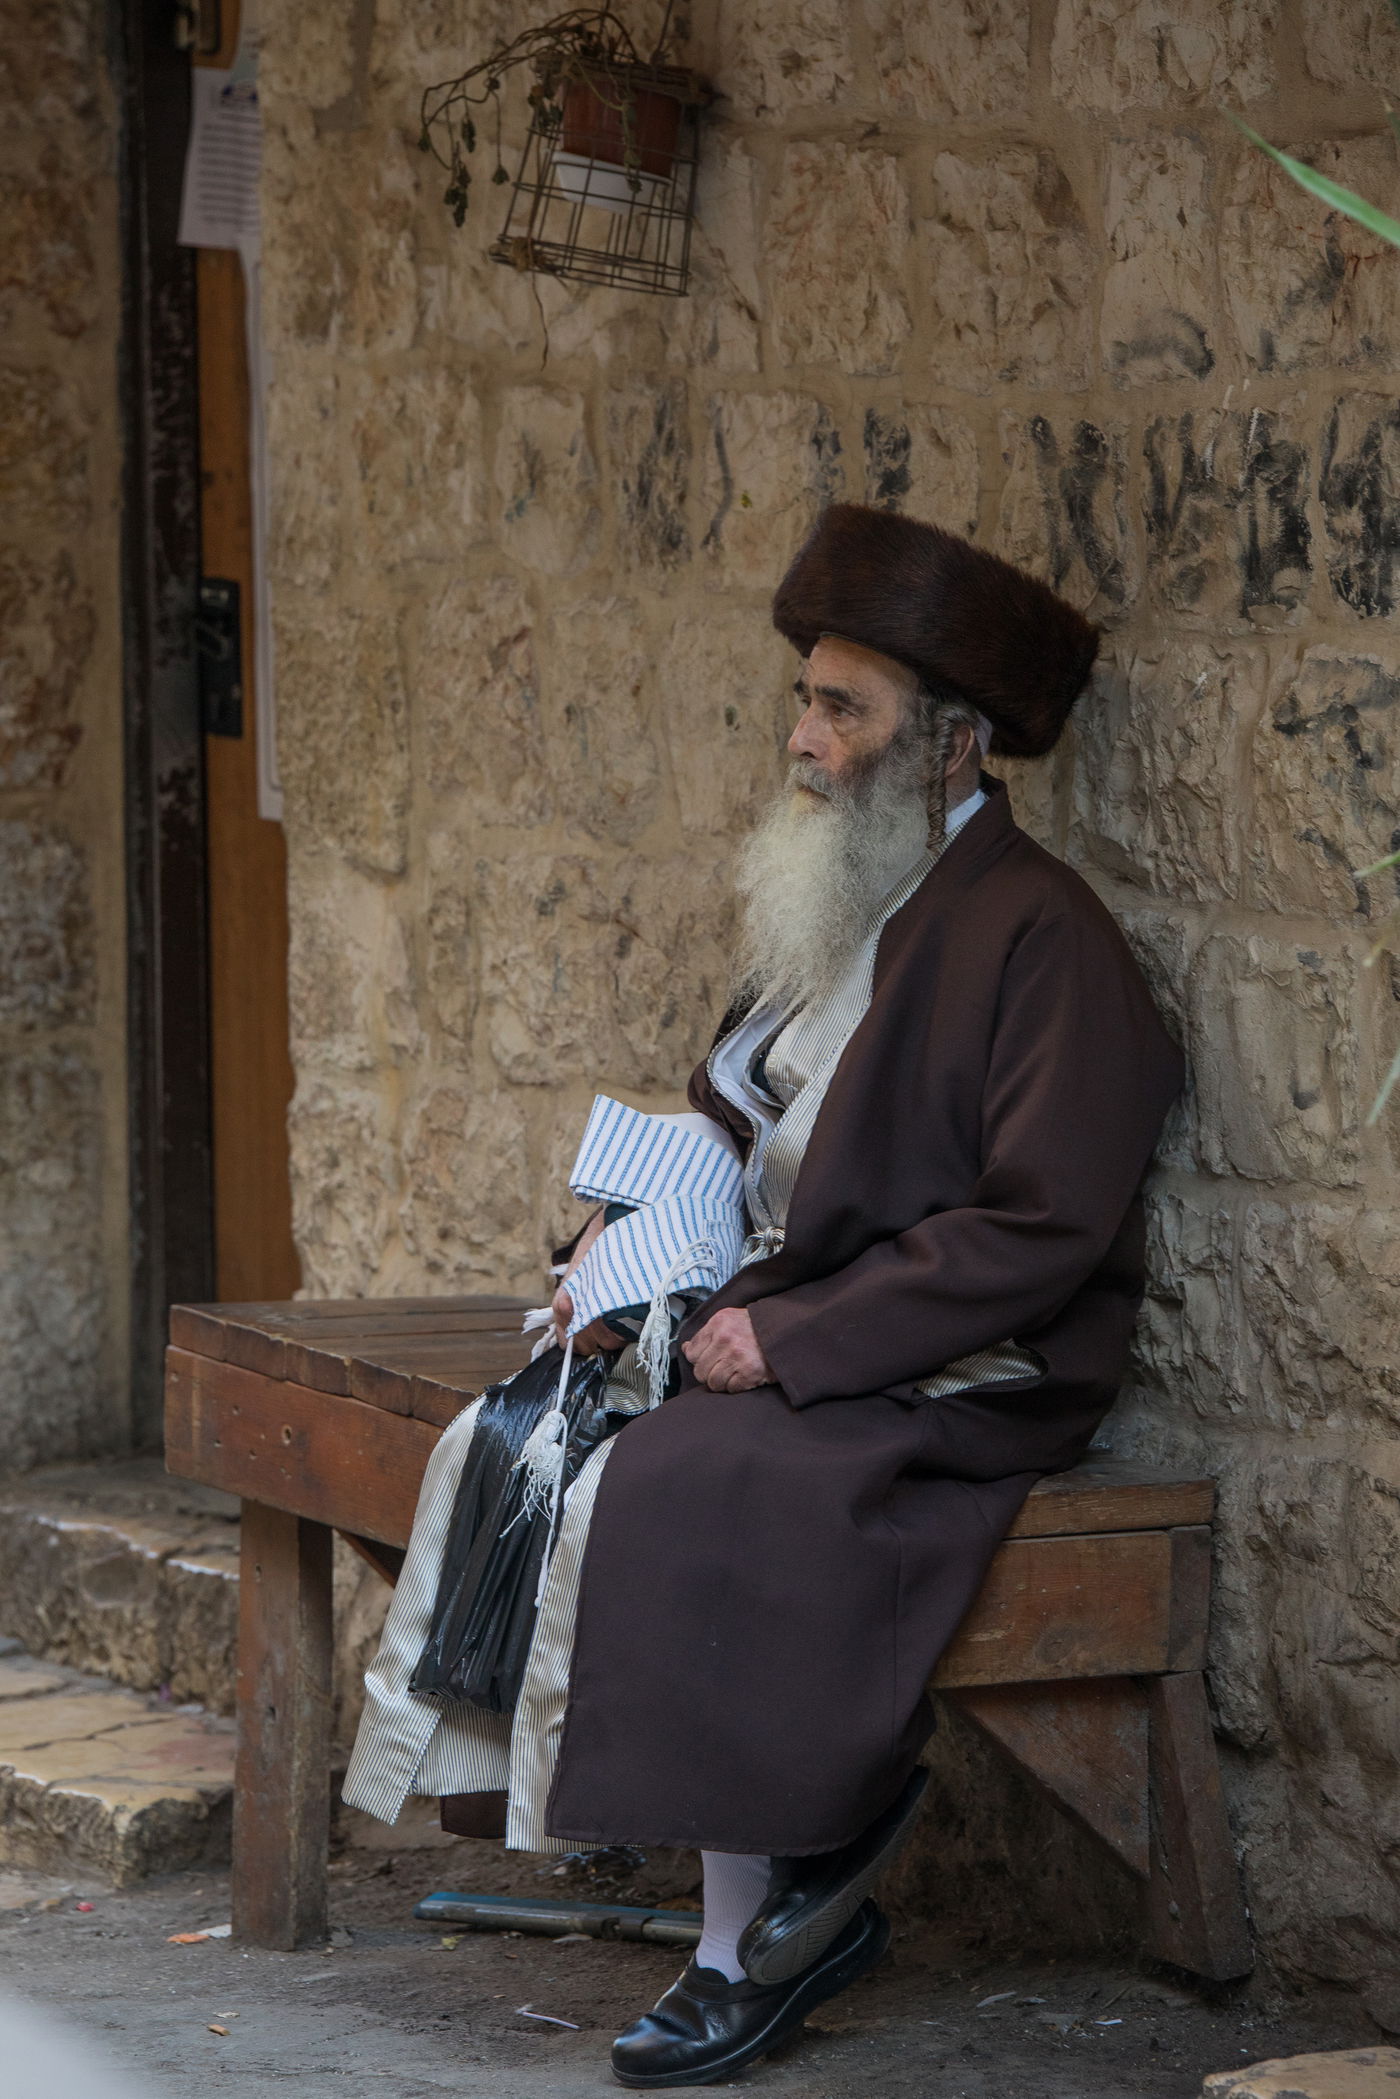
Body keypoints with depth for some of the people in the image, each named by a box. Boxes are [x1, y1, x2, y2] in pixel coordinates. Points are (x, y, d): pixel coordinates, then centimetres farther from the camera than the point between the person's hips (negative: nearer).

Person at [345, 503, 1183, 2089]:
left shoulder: (1041, 937, -14)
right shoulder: (829, 905, 14)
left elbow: (1041, 1231, -20)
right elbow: (730, 1125, 24)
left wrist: (790, 1338, -21)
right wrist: (632, 1239, 2)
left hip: (964, 1379, -9)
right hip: (775, 1330, 9)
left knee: (650, 1496, -27)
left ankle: (748, 1940, -12)